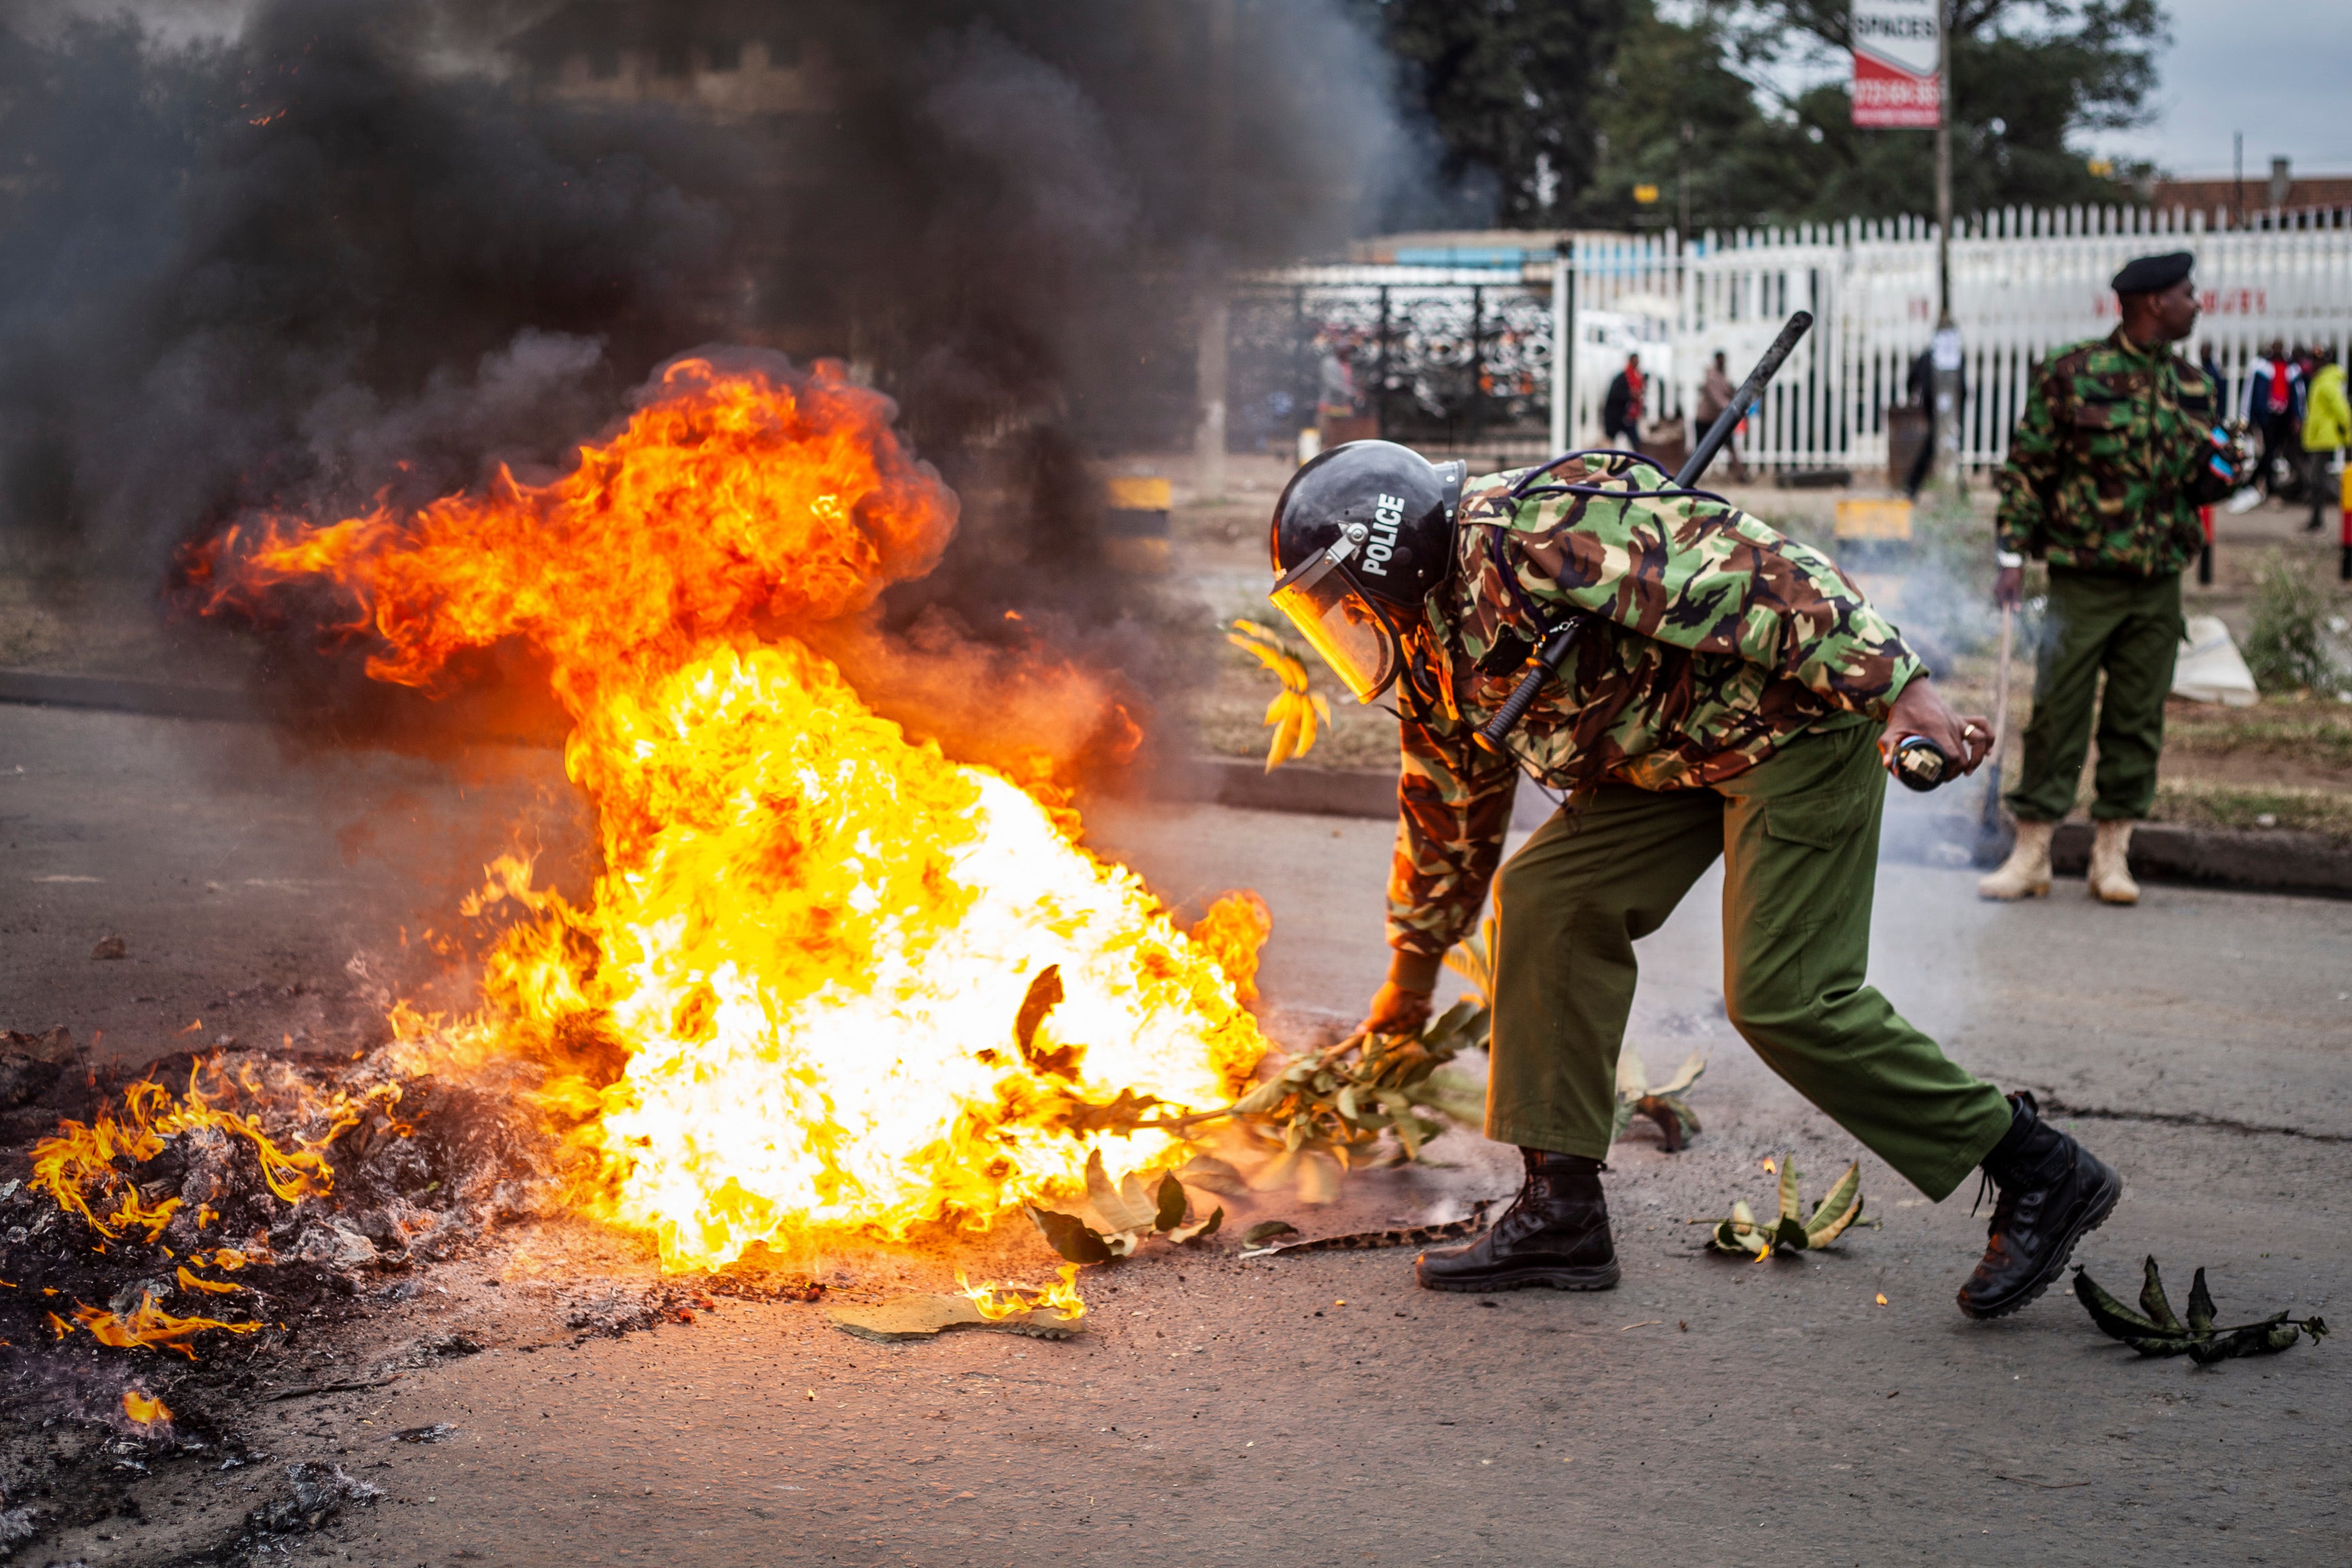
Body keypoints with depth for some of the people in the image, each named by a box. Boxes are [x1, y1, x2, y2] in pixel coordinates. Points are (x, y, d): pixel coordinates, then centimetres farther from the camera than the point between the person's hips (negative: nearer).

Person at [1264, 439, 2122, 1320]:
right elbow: (1447, 810, 25)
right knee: (1546, 899, 0)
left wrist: (1895, 686, -32)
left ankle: (2040, 1176, 0)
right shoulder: (1431, 656, 11)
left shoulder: (1518, 538, -22)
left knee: (1780, 995, -14)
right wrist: (1409, 983, 34)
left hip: (1799, 715, -10)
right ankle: (1561, 1213, 4)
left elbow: (1730, 569, -28)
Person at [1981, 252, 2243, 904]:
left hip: (2158, 585, 4)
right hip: (2083, 579, -4)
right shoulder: (2071, 374, -4)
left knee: (2137, 723, 5)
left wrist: (2220, 474, -2)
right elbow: (2026, 468, -2)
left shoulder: (2192, 386, 11)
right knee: (2058, 714, -3)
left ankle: (2111, 852, 14)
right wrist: (2012, 556, -7)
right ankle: (2031, 851, 5)